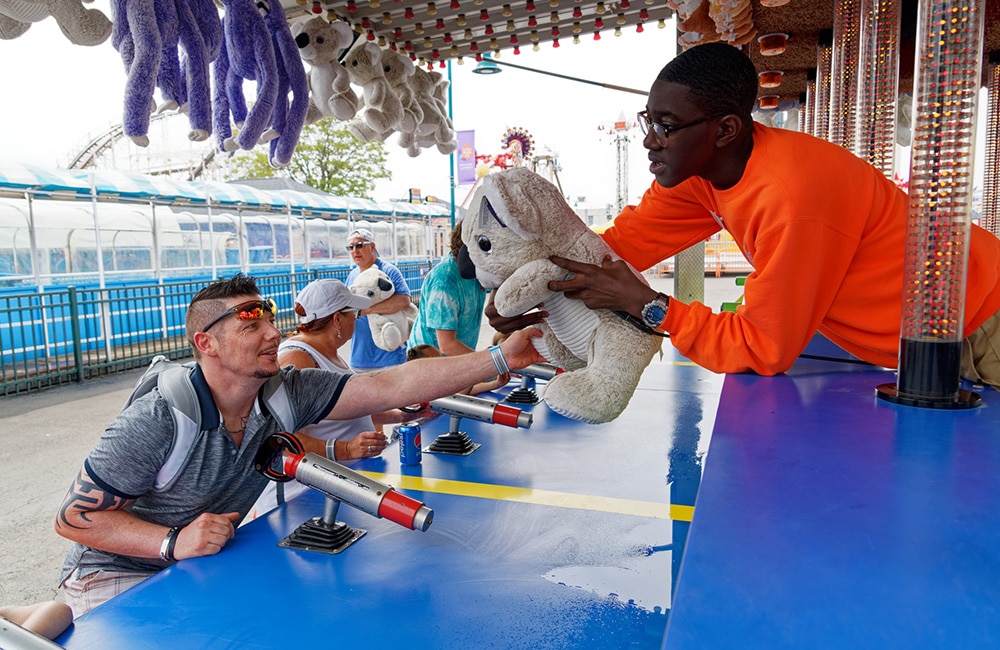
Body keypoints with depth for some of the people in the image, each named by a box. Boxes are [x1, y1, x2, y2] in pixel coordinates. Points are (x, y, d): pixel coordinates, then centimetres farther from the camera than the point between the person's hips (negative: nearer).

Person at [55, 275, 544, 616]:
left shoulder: (285, 393, -15)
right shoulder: (158, 421, -28)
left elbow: (392, 386, -22)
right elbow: (73, 517, -18)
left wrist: (500, 358, -28)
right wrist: (173, 542, -33)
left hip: (204, 563, 5)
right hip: (115, 578, -4)